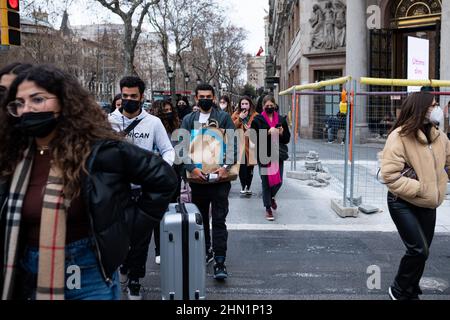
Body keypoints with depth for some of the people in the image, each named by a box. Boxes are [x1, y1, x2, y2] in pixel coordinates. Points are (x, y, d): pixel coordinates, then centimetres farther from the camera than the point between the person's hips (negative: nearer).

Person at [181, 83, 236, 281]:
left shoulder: (224, 117, 3)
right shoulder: (189, 120, 9)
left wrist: (226, 166, -17)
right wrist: (192, 168, -14)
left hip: (220, 177, -3)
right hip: (197, 177, 3)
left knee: (219, 220, -5)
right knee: (201, 218, 15)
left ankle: (219, 262, -3)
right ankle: (206, 251, 33)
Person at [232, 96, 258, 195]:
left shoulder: (255, 115, 2)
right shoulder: (236, 115, 8)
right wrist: (239, 119, -12)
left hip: (251, 145, -1)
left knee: (250, 167, 6)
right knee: (241, 167, -3)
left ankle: (248, 186, 19)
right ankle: (243, 186, 8)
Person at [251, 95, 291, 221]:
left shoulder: (281, 120, 8)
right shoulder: (257, 120, -1)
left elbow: (287, 139, 10)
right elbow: (254, 138, -10)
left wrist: (282, 133, -10)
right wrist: (267, 133, -20)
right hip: (264, 155, -3)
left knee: (278, 181, 4)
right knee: (266, 182, 1)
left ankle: (271, 197, 38)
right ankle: (268, 209, 14)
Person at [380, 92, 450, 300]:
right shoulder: (399, 136, -17)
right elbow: (390, 175, -21)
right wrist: (420, 188, -22)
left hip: (427, 205, 6)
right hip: (403, 203, -6)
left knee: (421, 252, 14)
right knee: (418, 250, -9)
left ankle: (411, 292, 34)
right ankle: (399, 291, 15)